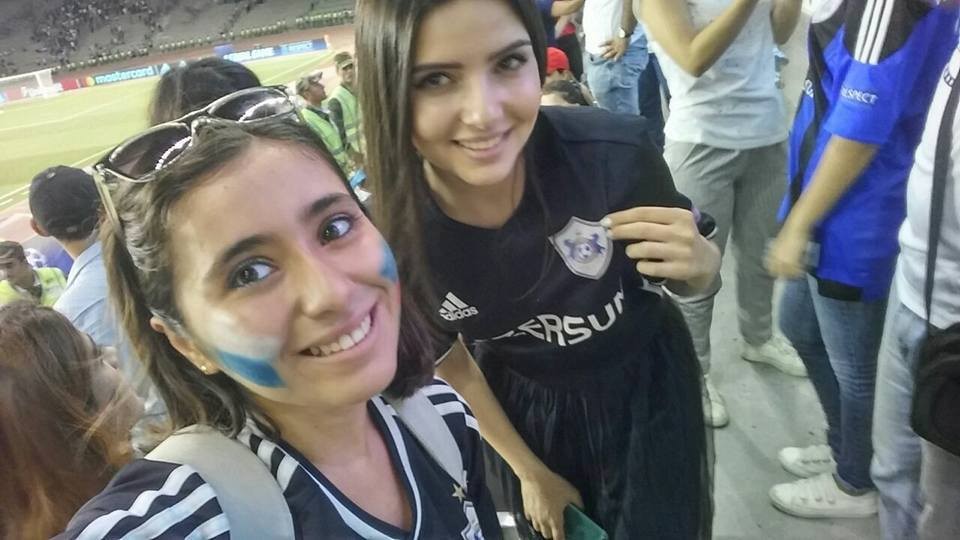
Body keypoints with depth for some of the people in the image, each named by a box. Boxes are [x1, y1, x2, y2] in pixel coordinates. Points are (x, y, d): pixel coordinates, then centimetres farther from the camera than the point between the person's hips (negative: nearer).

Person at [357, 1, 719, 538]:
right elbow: (451, 365, -7)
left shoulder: (615, 150, -31)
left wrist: (698, 261, -33)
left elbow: (693, 274, -9)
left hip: (645, 383, -1)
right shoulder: (393, 234, -27)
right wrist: (529, 470, 4)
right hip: (522, 405, 1)